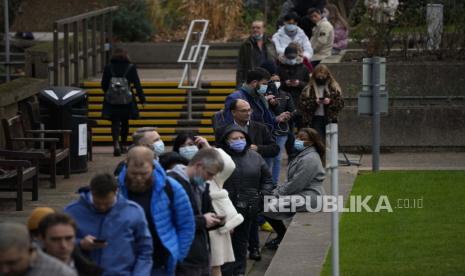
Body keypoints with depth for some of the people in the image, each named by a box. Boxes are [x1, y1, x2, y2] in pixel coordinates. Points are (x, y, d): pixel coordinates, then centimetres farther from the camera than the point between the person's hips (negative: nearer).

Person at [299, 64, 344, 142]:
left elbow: (340, 103, 4)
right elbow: (302, 105, -1)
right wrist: (314, 102, -15)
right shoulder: (308, 89, 4)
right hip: (315, 120, -1)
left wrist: (330, 101, -14)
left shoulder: (334, 88, 7)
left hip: (330, 119, 1)